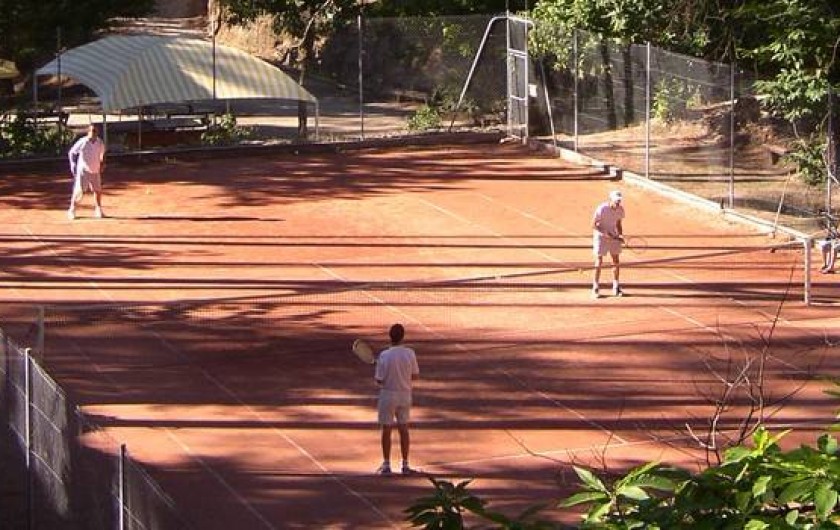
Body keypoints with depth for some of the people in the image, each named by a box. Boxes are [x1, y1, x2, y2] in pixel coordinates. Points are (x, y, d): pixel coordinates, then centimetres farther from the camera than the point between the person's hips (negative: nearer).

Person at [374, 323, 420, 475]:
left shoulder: (384, 356, -17)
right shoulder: (410, 354, -8)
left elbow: (379, 380, -14)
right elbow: (415, 375, 2)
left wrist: (376, 377, 8)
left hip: (388, 395, -3)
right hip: (405, 394, 3)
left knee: (386, 430, 6)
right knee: (404, 429, 11)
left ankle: (386, 465, 9)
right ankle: (405, 465, 15)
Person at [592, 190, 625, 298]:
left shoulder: (620, 210, -5)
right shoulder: (602, 209, -21)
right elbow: (594, 225, -16)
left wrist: (620, 235, -6)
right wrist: (605, 233, -26)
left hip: (613, 236, 5)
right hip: (600, 235, -5)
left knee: (616, 261, 3)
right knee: (599, 261, -6)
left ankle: (616, 288, 13)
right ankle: (595, 288, 2)